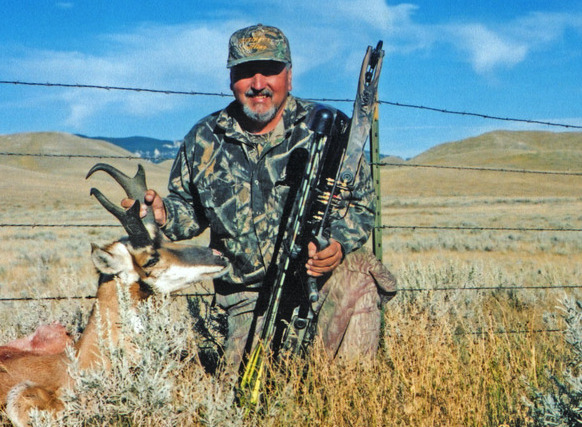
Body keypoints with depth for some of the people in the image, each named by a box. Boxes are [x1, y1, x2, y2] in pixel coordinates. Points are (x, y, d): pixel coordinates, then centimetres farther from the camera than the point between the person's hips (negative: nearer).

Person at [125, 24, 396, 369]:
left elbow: (362, 201, 2)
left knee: (356, 280, -34)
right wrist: (163, 213, -7)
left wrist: (339, 243, -18)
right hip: (250, 299, 2)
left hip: (321, 277, -1)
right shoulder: (204, 141, 5)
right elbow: (190, 210, 17)